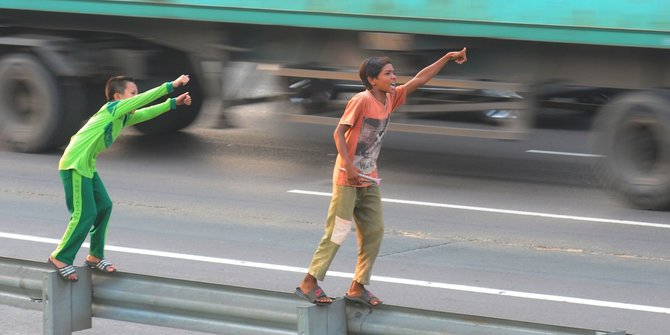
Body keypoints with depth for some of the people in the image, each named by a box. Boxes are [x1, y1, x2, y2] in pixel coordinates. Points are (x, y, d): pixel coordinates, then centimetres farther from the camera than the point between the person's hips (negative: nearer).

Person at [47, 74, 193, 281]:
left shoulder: (124, 117, 13)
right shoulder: (112, 108, -12)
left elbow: (147, 112, 21)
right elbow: (144, 99, -18)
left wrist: (175, 102, 13)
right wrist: (172, 85, -17)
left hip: (87, 166, 10)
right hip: (74, 165, -10)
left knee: (104, 206, 11)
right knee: (85, 214, -10)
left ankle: (95, 256, 22)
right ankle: (60, 258, 0)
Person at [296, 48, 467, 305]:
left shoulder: (390, 98, 4)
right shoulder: (361, 101, -17)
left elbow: (419, 79, 9)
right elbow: (339, 133, -17)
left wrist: (448, 57, 5)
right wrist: (349, 166, -23)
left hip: (369, 180, 8)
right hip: (348, 178, -8)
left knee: (374, 232, 6)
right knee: (338, 231, -7)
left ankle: (358, 287, 13)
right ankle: (308, 283, 0)